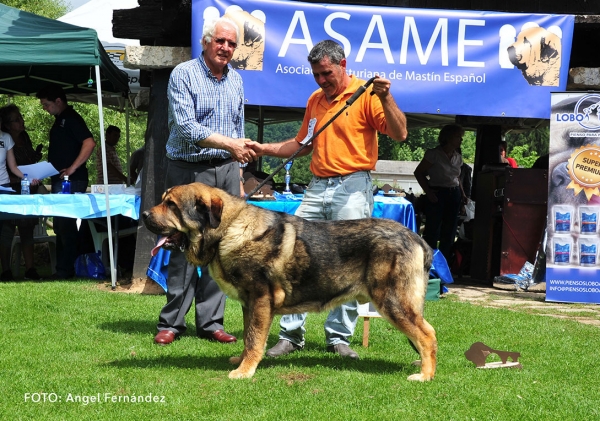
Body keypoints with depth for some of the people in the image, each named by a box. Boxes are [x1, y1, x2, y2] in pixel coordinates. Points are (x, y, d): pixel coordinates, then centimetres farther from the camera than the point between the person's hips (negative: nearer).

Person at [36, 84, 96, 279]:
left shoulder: (71, 118, -10)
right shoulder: (59, 121, 18)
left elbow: (89, 143, -23)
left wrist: (73, 168, -24)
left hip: (71, 182, -10)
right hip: (60, 182, 10)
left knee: (65, 225, -9)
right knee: (61, 225, 11)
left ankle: (65, 269, -6)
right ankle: (65, 268, 16)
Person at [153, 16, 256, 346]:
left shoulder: (236, 81, 13)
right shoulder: (184, 75, -6)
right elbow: (186, 127, -17)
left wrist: (238, 177, 16)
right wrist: (230, 144, -25)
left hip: (226, 171, 5)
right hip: (188, 170, -5)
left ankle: (210, 321, 8)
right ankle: (172, 322, 2)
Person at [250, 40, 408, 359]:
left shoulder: (366, 94, -3)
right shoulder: (315, 99, 18)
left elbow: (400, 134, -12)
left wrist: (386, 99, -25)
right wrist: (265, 149, 17)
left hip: (352, 188, -6)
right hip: (317, 187, 6)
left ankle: (339, 337, 5)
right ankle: (291, 334, 6)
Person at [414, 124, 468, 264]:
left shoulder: (458, 157, 11)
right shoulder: (434, 154, -8)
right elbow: (419, 172, -6)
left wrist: (462, 193, 8)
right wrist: (428, 192, -12)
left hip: (454, 195, 7)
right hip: (437, 195, -7)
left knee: (449, 233, 9)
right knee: (432, 232, -8)